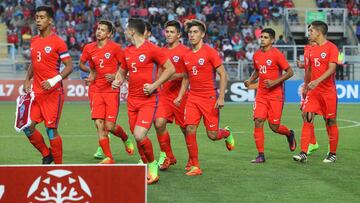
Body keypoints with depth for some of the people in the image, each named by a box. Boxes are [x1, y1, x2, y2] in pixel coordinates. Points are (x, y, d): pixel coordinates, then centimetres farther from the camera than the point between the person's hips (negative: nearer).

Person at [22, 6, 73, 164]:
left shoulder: (57, 42, -9)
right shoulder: (34, 41, 12)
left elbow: (69, 66, -10)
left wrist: (54, 81, -22)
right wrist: (27, 80, 9)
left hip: (53, 92, -7)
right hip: (36, 91, 7)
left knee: (51, 129, -5)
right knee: (28, 126, 1)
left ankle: (58, 165, 8)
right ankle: (46, 155, 21)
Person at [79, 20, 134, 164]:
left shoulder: (115, 47, -5)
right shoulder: (89, 48, 5)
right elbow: (82, 63, 21)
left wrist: (115, 76, -13)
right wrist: (91, 72, 4)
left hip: (112, 91, -3)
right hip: (96, 91, 3)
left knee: (110, 126, -6)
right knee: (99, 124, -7)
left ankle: (126, 139, 27)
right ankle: (108, 158, -1)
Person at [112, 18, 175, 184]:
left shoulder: (152, 49, -9)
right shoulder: (127, 51, 11)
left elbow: (170, 69, -6)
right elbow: (122, 71, 27)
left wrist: (154, 85, -14)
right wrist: (117, 81, 4)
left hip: (148, 100, -7)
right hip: (132, 100, 7)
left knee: (140, 135, -19)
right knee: (137, 136, 7)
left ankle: (152, 165, 3)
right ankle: (146, 168, 22)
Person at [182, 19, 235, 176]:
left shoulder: (210, 52, -7)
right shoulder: (186, 56, 8)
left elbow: (223, 75, -7)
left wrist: (221, 97, -15)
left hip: (210, 97, -4)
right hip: (193, 97, 4)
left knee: (212, 135, -1)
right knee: (190, 130, -12)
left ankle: (227, 133, 35)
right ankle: (194, 165, -2)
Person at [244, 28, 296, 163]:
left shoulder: (277, 54, -11)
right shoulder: (257, 55, 7)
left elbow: (290, 72, -10)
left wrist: (274, 82, -19)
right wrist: (250, 81, 5)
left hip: (275, 94, -5)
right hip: (261, 94, 5)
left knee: (274, 126, -2)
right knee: (258, 122, -9)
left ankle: (289, 134, 33)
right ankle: (261, 155, -3)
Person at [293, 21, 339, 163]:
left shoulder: (331, 48, -8)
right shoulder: (312, 50, 13)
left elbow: (331, 69, -18)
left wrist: (317, 81, -29)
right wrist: (306, 86, 23)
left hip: (328, 91, -5)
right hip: (313, 91, 5)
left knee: (330, 122, 3)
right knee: (307, 117, -9)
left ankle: (333, 154, 16)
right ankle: (303, 153, -12)